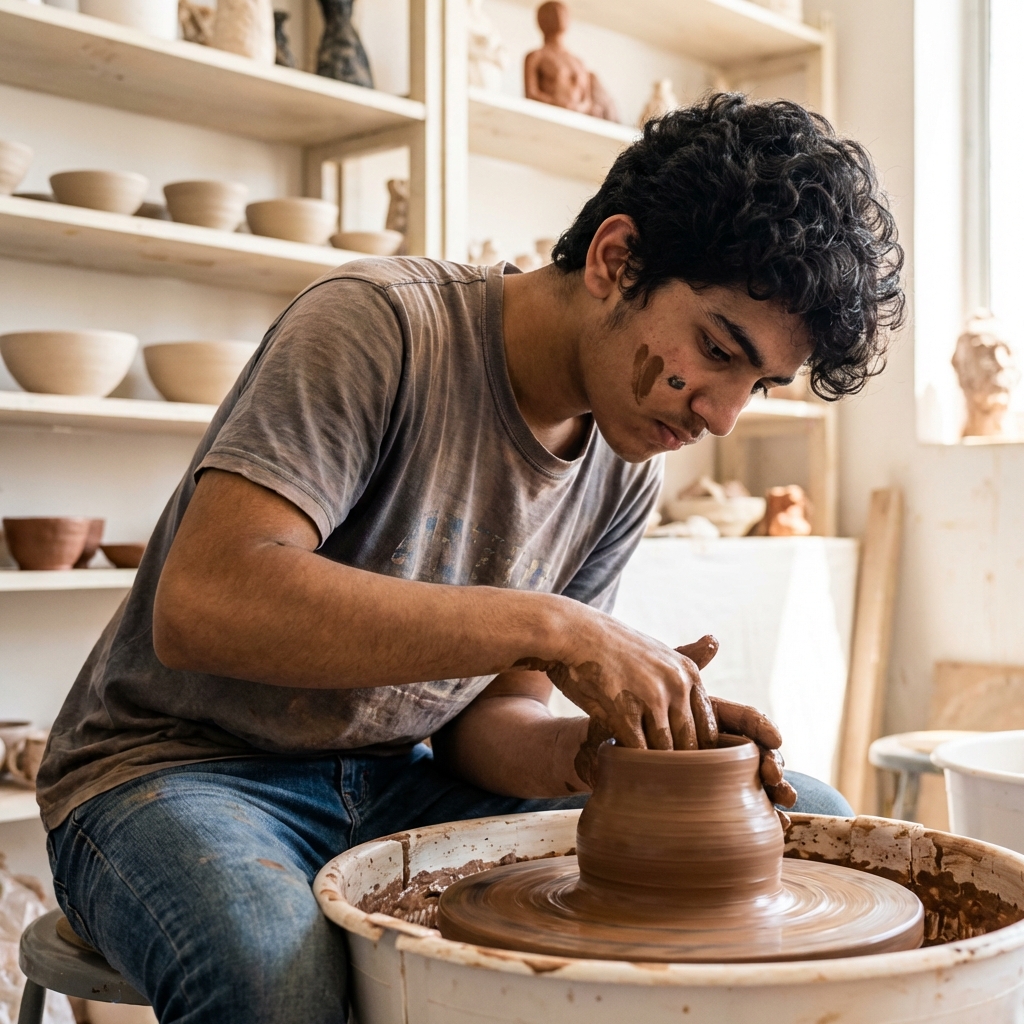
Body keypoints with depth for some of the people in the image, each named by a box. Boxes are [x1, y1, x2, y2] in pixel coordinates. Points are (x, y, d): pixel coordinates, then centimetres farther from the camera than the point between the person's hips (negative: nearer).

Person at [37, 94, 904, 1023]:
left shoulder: (625, 471, 2)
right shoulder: (380, 325, -20)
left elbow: (482, 715, 2)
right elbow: (203, 604, -33)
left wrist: (580, 755, -21)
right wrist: (549, 625, -34)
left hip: (397, 786, 6)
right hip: (180, 771, -6)